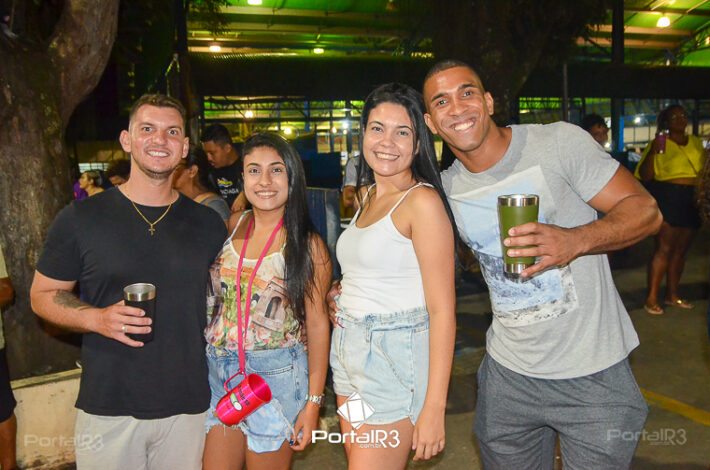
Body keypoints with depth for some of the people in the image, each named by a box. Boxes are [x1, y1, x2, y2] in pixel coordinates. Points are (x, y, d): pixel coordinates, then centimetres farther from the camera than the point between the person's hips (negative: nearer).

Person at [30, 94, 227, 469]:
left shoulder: (207, 224, 3)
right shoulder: (80, 218, -4)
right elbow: (42, 294, 3)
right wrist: (97, 319, -16)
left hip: (187, 406, 2)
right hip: (107, 408, -1)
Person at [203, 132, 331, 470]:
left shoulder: (307, 245, -10)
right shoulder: (234, 225, 1)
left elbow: (316, 322, -7)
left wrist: (313, 402, -8)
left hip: (275, 375, -4)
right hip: (217, 371, 4)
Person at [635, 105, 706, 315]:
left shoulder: (696, 142, 13)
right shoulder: (659, 143, -4)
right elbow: (645, 176, -10)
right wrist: (653, 151, -21)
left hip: (692, 201, 6)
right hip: (668, 199, -6)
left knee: (681, 250, 10)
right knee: (664, 249, -10)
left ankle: (672, 294, 19)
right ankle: (651, 298, -8)